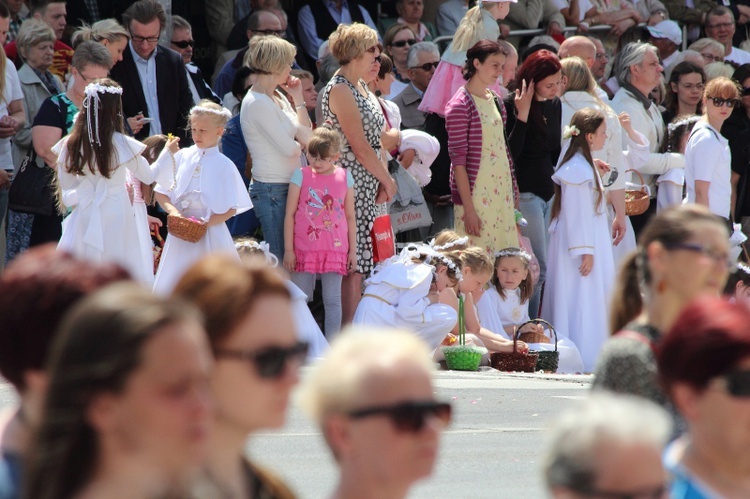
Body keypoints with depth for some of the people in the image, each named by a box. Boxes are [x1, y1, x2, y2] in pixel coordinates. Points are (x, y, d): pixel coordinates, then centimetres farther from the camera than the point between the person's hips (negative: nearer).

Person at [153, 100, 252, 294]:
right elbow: (161, 192, 8)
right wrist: (172, 210, -11)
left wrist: (208, 222, -18)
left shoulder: (223, 165, -3)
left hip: (210, 233, -3)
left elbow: (231, 209, -4)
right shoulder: (182, 157, 4)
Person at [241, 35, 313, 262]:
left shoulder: (278, 98, 14)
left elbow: (306, 138, 9)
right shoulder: (257, 103, -15)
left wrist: (298, 100, 7)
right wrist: (302, 145, 5)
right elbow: (290, 148, -17)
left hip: (286, 187, 9)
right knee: (279, 261, -7)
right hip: (271, 189, -9)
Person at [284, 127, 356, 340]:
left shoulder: (344, 177, 4)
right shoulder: (301, 176, -1)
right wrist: (288, 249, -3)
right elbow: (290, 214, 0)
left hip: (335, 249, 1)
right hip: (304, 248, -1)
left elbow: (350, 217, 10)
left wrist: (353, 251, 9)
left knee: (332, 300, 4)